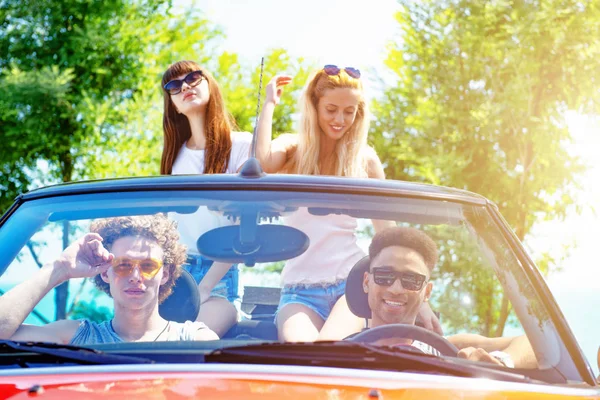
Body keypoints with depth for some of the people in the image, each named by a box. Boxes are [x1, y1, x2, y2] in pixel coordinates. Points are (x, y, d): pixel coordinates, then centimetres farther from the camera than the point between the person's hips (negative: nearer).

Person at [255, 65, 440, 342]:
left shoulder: (365, 160, 10)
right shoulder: (293, 149, 10)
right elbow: (261, 163, -15)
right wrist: (269, 103, -2)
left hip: (351, 282, 0)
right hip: (299, 288, 0)